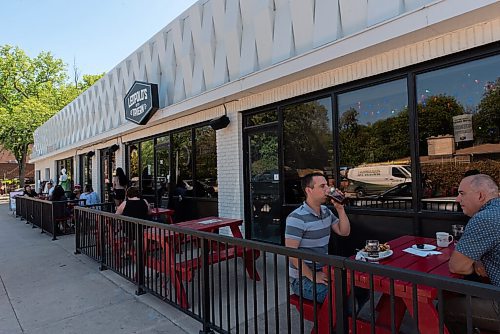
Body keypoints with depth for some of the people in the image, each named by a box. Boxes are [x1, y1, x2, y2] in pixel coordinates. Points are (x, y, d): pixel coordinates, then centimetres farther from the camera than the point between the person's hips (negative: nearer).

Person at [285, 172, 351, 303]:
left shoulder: (326, 211, 9)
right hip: (302, 280, -8)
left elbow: (344, 232, 11)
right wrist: (313, 276, -18)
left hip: (322, 272, 8)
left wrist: (340, 208, -2)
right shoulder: (297, 218, -20)